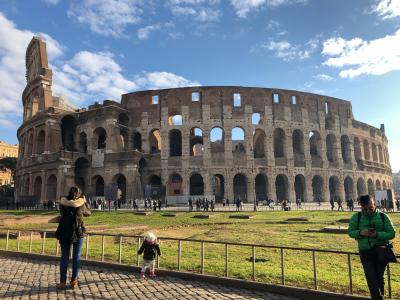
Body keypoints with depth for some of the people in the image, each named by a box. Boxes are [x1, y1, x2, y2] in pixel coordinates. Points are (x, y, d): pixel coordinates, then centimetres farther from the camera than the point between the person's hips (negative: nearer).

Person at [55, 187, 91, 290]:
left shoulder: (62, 203, -3)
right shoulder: (81, 204, -8)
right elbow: (88, 213, 9)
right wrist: (85, 201, 19)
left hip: (64, 233, 2)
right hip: (78, 233, -1)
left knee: (64, 257, 10)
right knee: (76, 257, 9)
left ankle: (63, 282, 12)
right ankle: (74, 281, 13)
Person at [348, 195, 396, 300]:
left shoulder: (383, 216, -2)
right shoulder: (356, 217, -1)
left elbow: (392, 233, -5)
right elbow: (350, 232, 1)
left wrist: (377, 234, -21)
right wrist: (360, 232, -20)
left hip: (381, 251, 0)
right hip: (365, 252, 0)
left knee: (379, 277, 13)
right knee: (371, 277, -5)